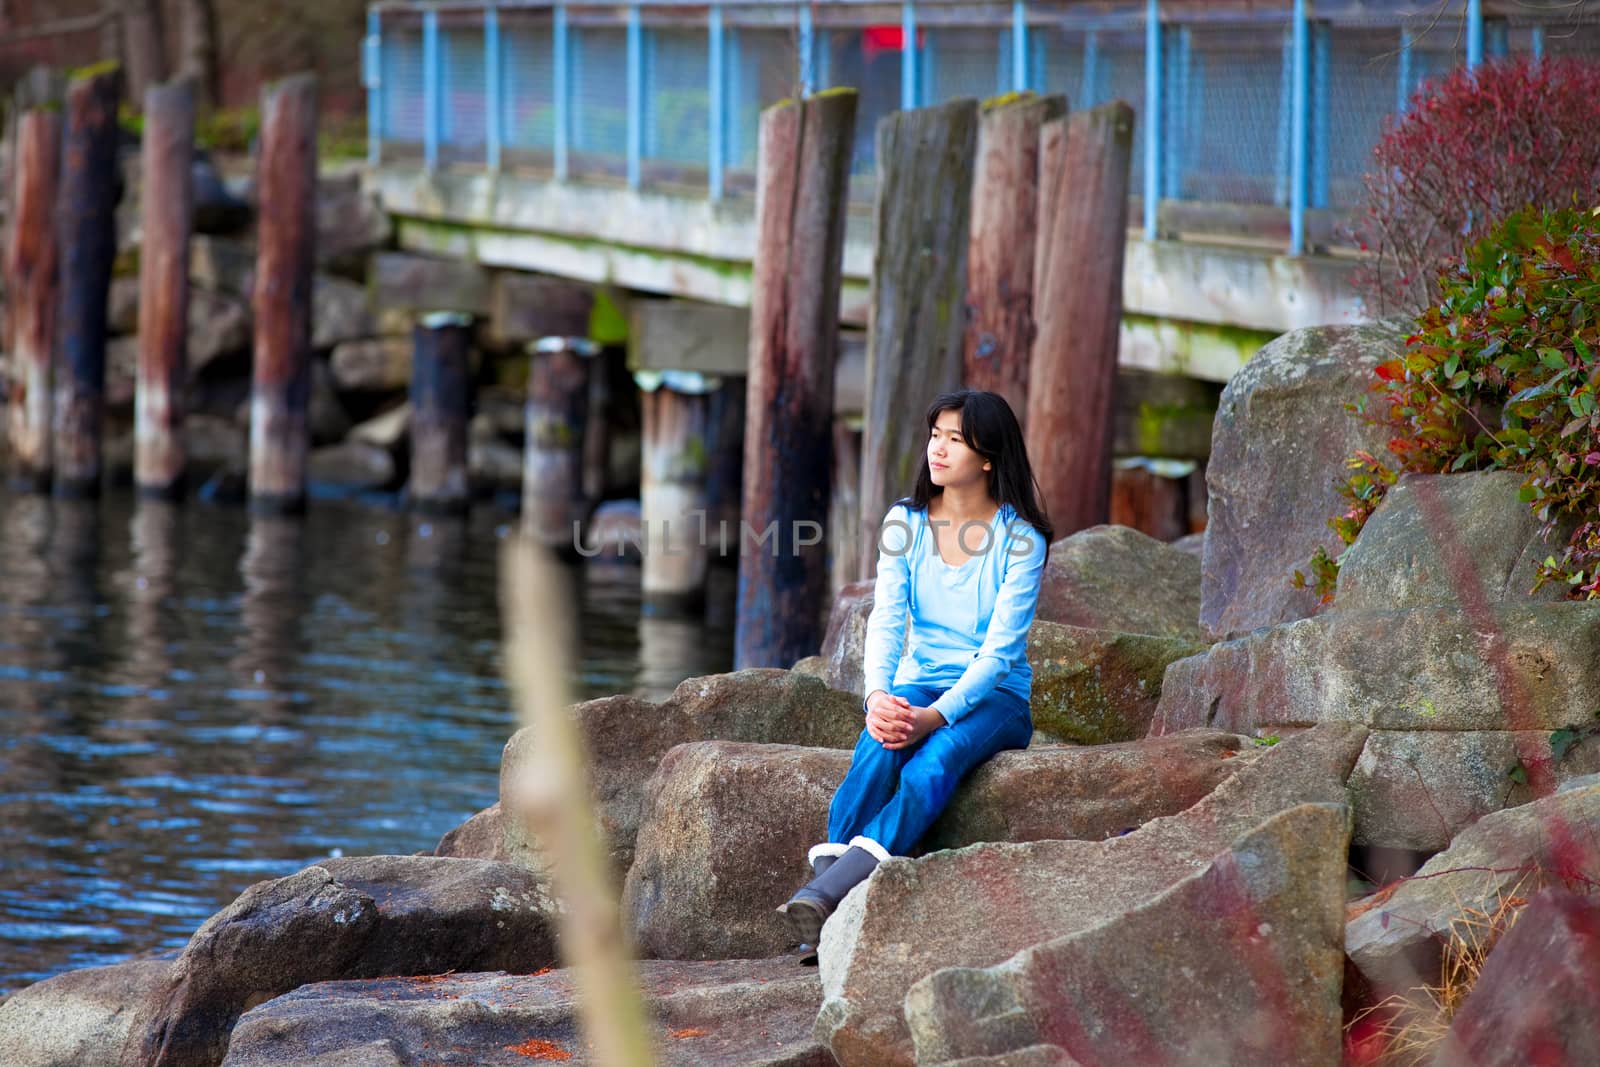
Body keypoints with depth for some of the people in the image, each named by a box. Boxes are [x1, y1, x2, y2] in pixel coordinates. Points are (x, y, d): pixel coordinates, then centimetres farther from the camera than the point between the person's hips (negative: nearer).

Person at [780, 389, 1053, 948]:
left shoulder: (1020, 538, -8)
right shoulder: (905, 523, 3)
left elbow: (999, 650, -16)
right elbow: (886, 622, -7)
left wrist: (936, 715, -30)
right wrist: (878, 697, -28)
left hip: (995, 698, -3)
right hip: (917, 686, 3)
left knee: (936, 758, -36)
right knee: (879, 746, -33)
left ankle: (825, 894, -50)